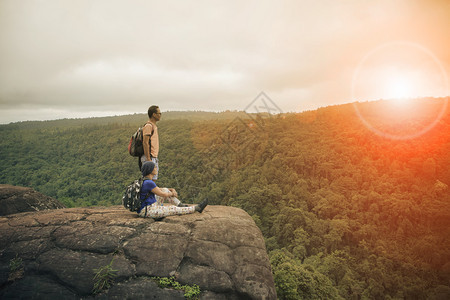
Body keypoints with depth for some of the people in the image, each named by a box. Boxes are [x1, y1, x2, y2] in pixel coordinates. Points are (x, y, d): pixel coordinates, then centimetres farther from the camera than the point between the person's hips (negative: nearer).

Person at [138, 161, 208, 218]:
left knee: (165, 190, 9)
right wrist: (172, 194, 6)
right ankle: (197, 208, 8)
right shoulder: (149, 183, -24)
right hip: (148, 211, -9)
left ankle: (182, 206, 12)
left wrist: (172, 190, 5)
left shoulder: (145, 180, 6)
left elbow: (158, 190, 18)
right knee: (174, 209, -5)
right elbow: (162, 194, -15)